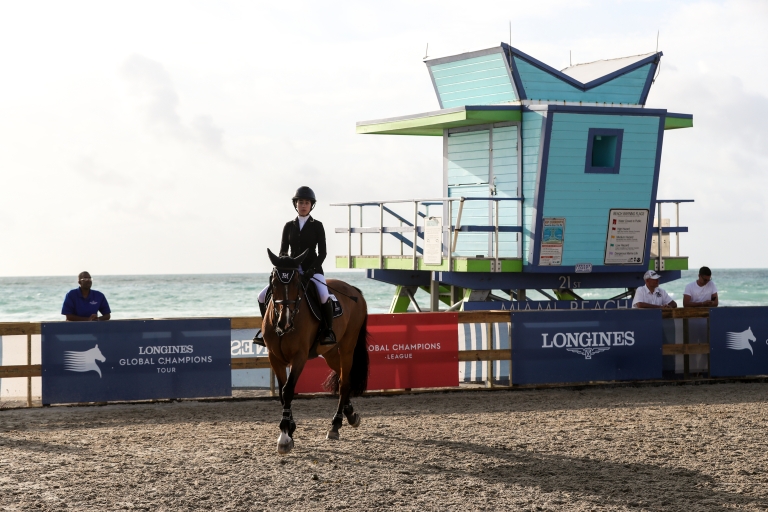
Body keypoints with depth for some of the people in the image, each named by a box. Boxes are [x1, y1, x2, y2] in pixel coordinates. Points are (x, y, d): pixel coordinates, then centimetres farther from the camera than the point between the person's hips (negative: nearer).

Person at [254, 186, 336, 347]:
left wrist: (312, 269, -17)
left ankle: (329, 330, -18)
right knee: (263, 296, -9)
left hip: (312, 270, -4)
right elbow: (283, 251, 8)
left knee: (324, 296, -34)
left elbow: (322, 252, -3)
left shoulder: (317, 226, 1)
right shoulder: (289, 226, 10)